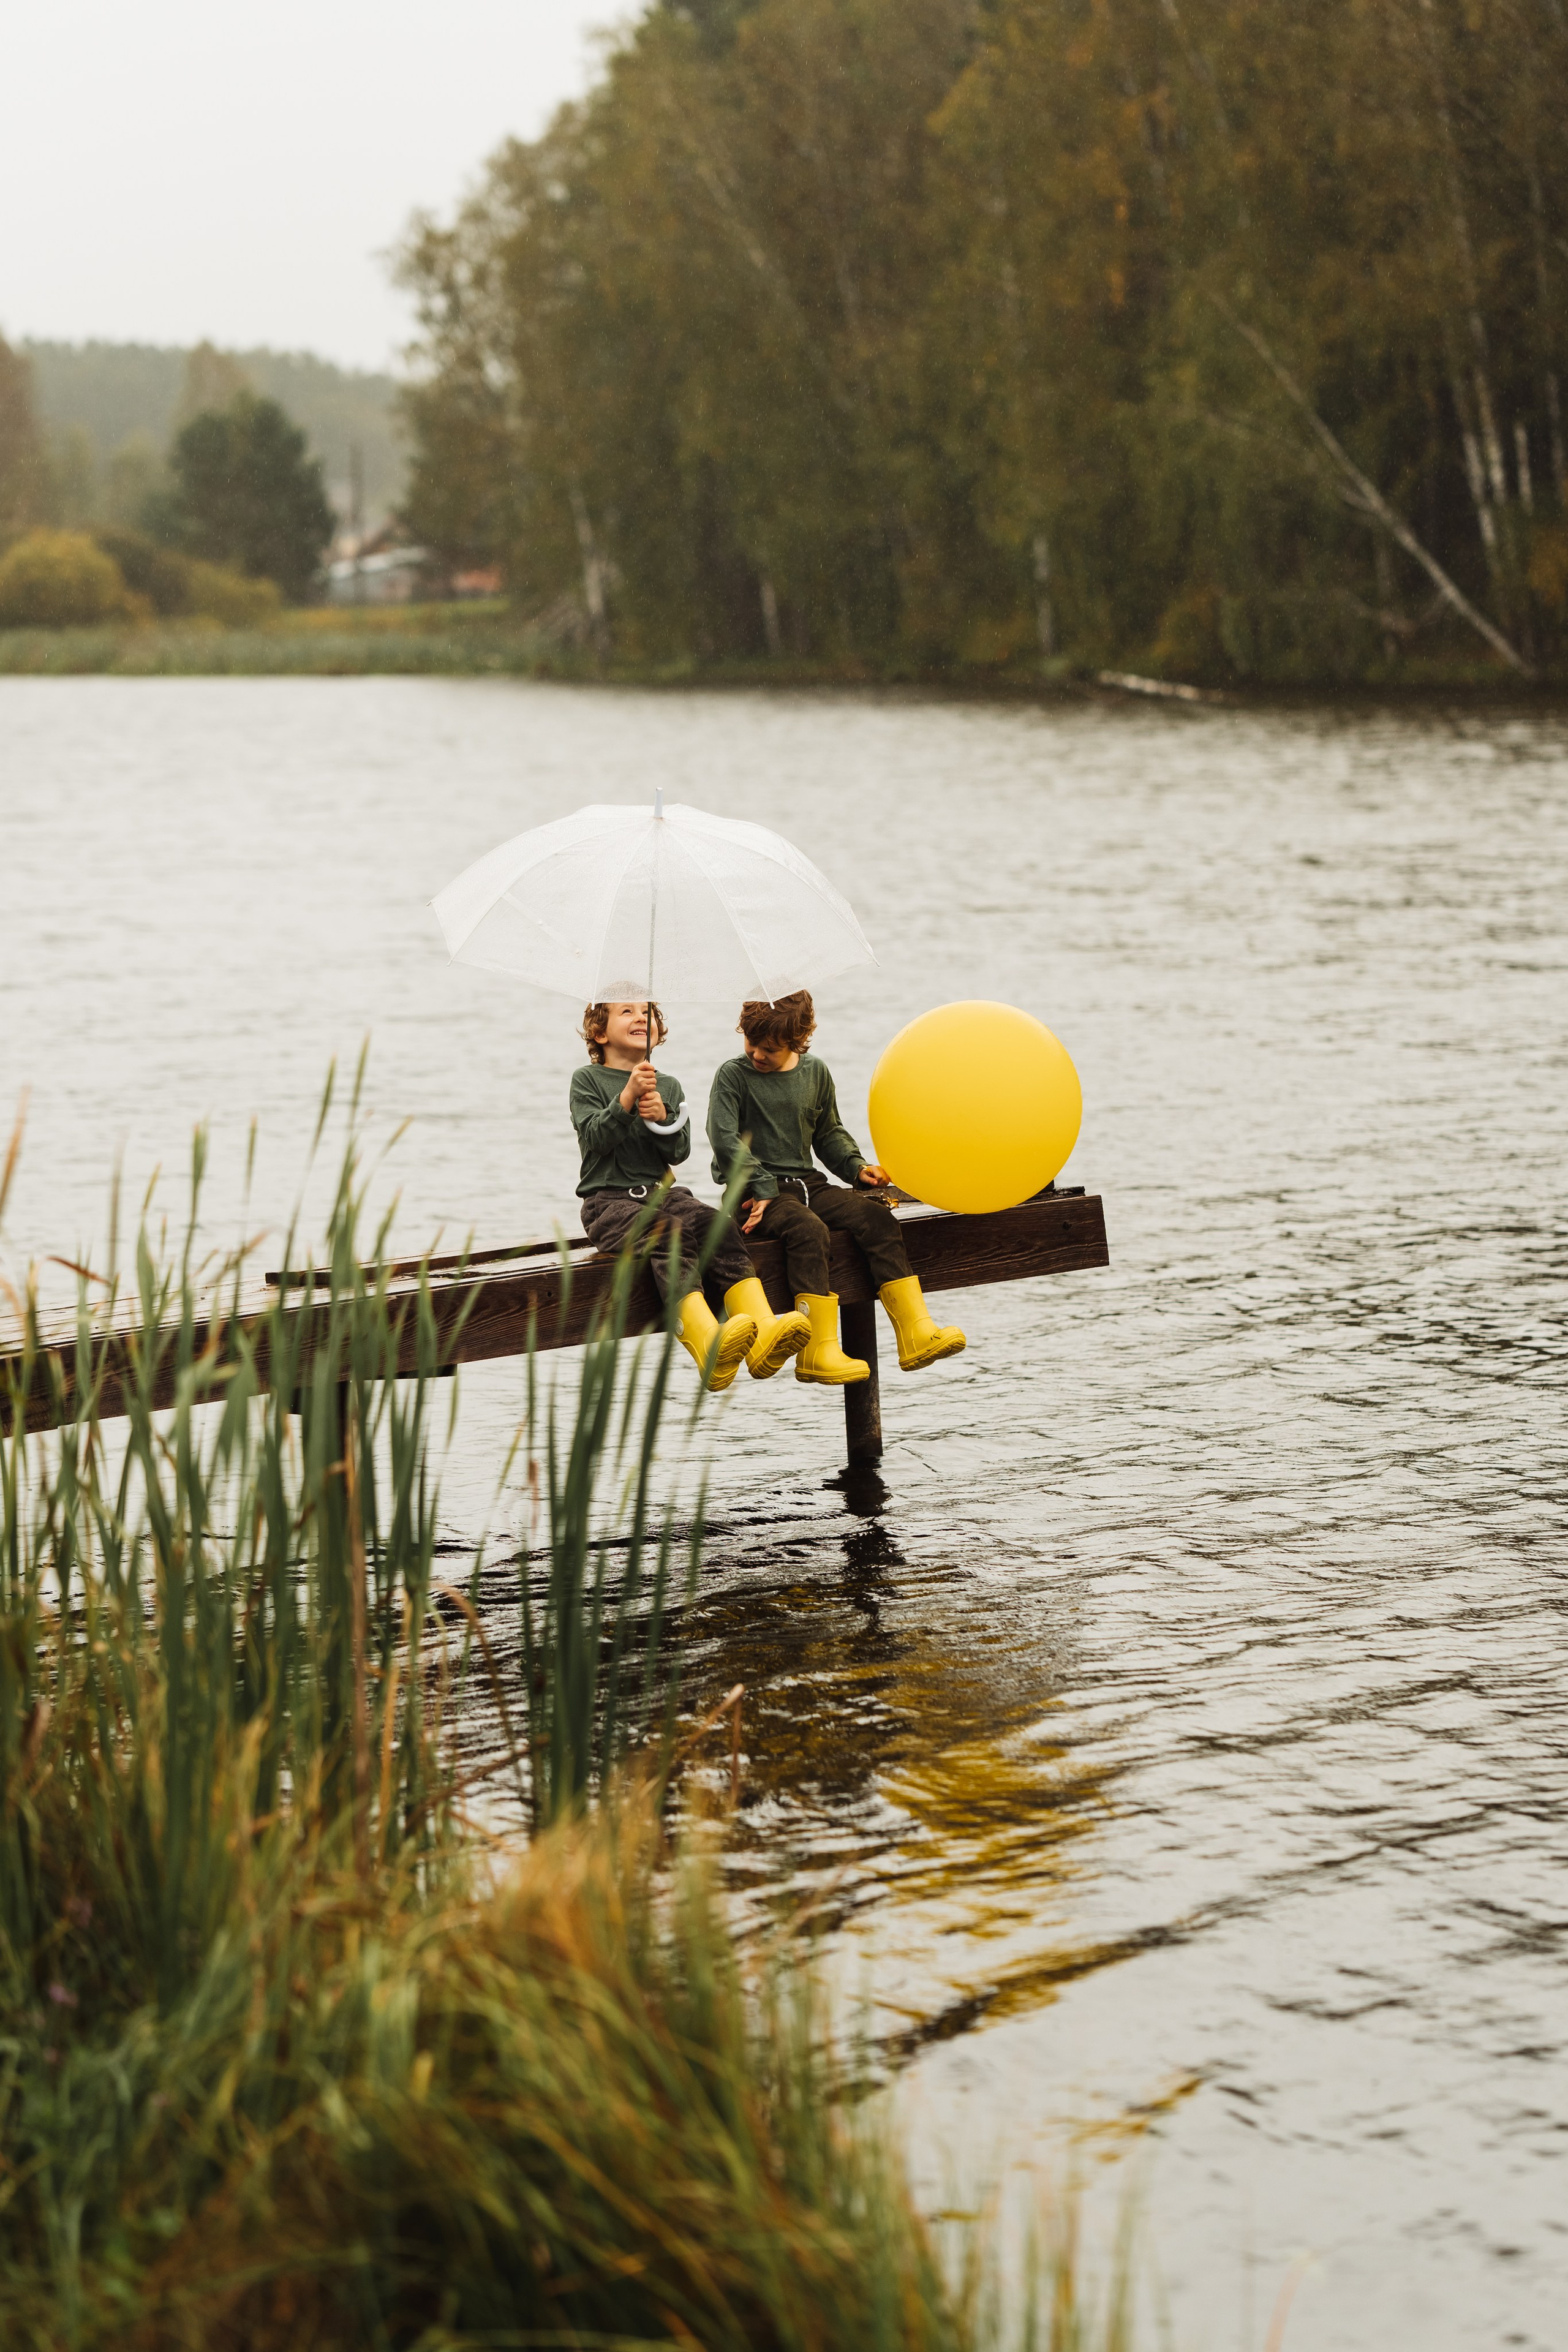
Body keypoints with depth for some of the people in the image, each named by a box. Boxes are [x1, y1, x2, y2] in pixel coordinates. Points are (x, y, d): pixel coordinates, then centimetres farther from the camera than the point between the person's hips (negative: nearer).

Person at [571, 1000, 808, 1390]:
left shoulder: (668, 1085, 19)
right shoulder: (587, 1080, 7)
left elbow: (679, 1151, 8)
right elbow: (595, 1138, -9)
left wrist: (662, 1118, -10)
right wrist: (628, 1098, -20)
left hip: (662, 1193, 5)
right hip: (608, 1200, -5)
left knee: (714, 1223, -28)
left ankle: (763, 1334, -46)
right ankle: (711, 1346, -59)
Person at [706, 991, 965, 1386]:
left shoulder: (816, 1073, 13)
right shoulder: (733, 1076, -2)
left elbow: (829, 1133, 25)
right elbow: (725, 1139, -10)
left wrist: (856, 1168, 8)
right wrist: (762, 1189, -17)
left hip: (807, 1183, 6)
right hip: (754, 1192, -6)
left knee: (877, 1217, -17)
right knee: (810, 1230, -35)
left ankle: (916, 1334, -23)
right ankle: (819, 1351, -39)